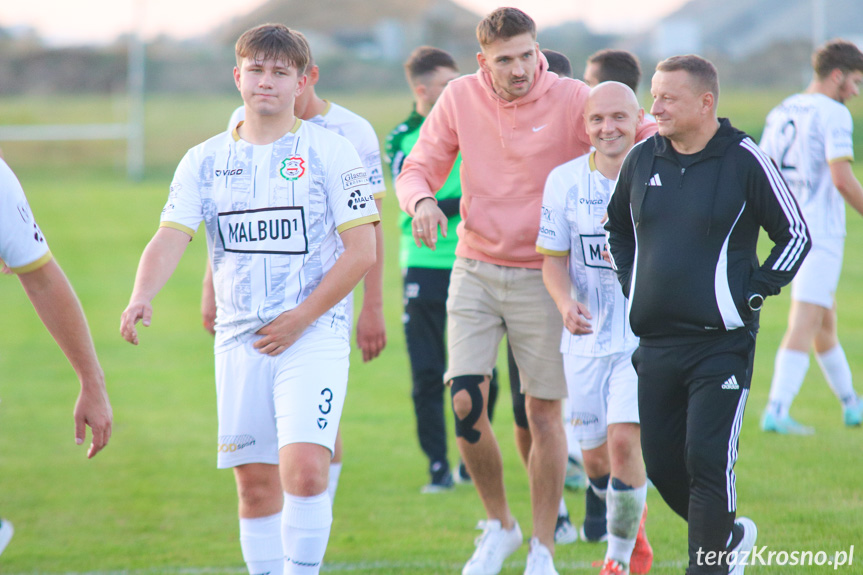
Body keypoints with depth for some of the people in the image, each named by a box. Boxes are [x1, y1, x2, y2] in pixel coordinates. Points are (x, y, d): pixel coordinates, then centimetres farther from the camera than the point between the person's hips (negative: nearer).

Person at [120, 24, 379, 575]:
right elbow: (171, 238, -2)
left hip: (314, 333, -4)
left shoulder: (330, 151, -2)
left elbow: (362, 250, -4)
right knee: (255, 483, 6)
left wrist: (300, 318, -10)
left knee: (304, 467, -20)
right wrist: (143, 296, -22)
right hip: (239, 338, 4)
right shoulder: (206, 160, 8)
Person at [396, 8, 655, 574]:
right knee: (465, 404, -8)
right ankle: (499, 526, 15)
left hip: (543, 275, -2)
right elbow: (418, 169, 7)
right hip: (475, 269, 2)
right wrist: (422, 201, -16)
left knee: (544, 415, 1)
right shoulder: (460, 97, -1)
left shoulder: (571, 100, -11)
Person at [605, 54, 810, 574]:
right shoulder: (641, 160, 8)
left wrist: (755, 291, -5)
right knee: (661, 464, 8)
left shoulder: (744, 160, -6)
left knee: (708, 459, -12)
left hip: (721, 341, -5)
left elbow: (796, 234, 0)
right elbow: (617, 229, 26)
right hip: (655, 341, 6)